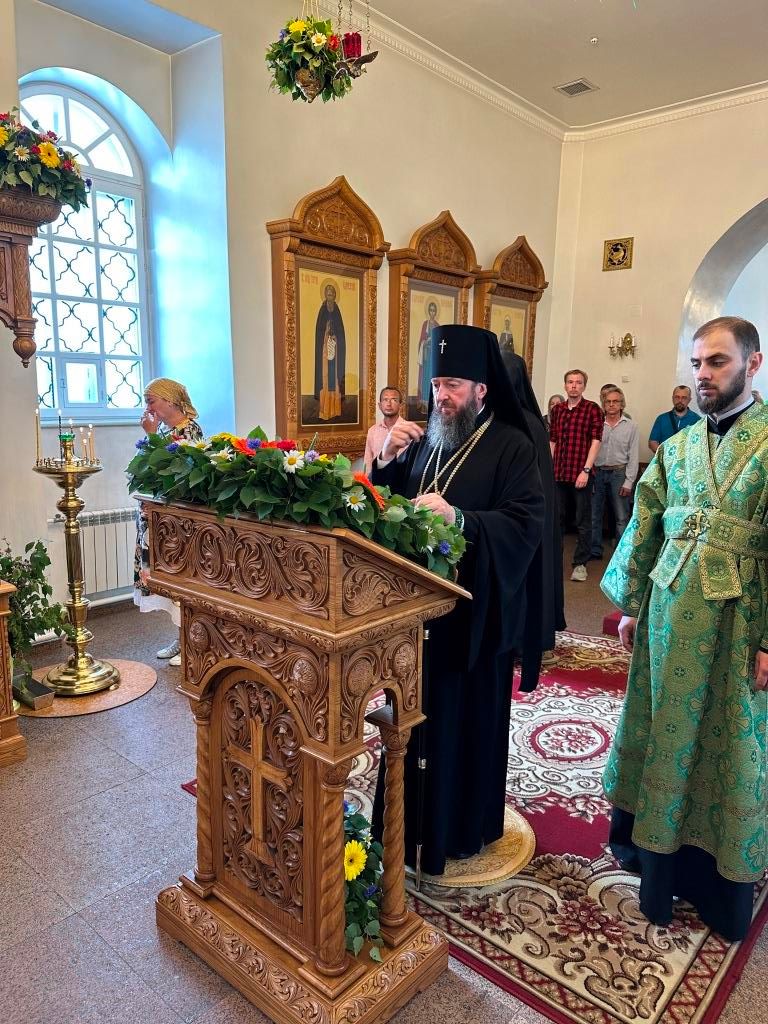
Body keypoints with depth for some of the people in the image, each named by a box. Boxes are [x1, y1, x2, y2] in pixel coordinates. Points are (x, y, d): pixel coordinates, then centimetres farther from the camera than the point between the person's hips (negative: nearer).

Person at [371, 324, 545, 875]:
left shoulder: (511, 447, -7)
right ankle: (414, 817, 34)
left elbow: (526, 524, -18)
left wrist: (457, 517, -31)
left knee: (467, 719, 8)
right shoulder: (424, 438, 10)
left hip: (473, 612, -5)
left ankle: (465, 826, 29)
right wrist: (387, 461, -9)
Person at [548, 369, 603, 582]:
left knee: (583, 522, 4)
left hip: (581, 474, -4)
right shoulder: (557, 410, 11)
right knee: (557, 518, 13)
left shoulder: (593, 409, -2)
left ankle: (580, 564, 13)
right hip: (558, 473, 4)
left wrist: (586, 470, -15)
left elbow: (595, 441, -8)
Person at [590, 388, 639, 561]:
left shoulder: (630, 426, 4)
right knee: (594, 515, 6)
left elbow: (634, 456, 2)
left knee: (621, 517, 1)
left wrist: (629, 481, -5)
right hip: (597, 473, 1)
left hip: (618, 473, -1)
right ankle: (595, 550, 17)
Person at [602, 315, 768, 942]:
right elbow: (643, 529, 9)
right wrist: (630, 605, 8)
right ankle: (653, 841, 37)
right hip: (669, 613, 4)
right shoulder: (676, 447, 6)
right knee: (664, 732, 16)